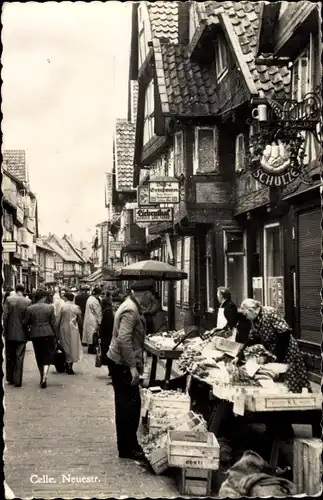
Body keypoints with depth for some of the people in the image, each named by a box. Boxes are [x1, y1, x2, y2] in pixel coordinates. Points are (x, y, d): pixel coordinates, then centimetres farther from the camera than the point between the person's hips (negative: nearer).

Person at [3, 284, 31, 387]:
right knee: (19, 357, 4)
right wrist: (27, 329, 9)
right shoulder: (28, 301, -7)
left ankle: (10, 378, 23)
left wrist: (5, 330, 2)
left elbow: (5, 316, -7)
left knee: (10, 357, 15)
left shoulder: (9, 299, -6)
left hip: (10, 333, 1)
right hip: (22, 333, -1)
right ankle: (17, 380, 3)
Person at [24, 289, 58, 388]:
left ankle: (42, 377, 26)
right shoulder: (50, 307, -6)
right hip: (48, 334, -2)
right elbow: (53, 323, -3)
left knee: (39, 357, 15)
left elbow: (25, 322, 0)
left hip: (35, 335, 2)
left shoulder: (30, 308, -3)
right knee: (47, 356, 3)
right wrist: (56, 336, 4)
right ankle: (44, 376, -15)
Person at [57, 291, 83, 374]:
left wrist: (57, 329, 5)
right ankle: (70, 367, 7)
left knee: (65, 346, 12)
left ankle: (66, 365, 15)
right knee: (72, 347, 8)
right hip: (73, 330, 0)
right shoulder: (76, 307, -4)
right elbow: (79, 320, 1)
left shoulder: (62, 307, -9)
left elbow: (59, 319, -6)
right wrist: (80, 328, 15)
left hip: (64, 329, 0)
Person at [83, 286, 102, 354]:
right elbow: (98, 312, -17)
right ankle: (92, 349, 6)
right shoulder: (95, 301, -21)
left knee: (90, 334, 16)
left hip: (88, 319, 9)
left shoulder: (89, 298, 7)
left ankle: (90, 348, 24)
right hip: (93, 321, -9)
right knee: (93, 335, -1)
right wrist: (99, 322, -10)